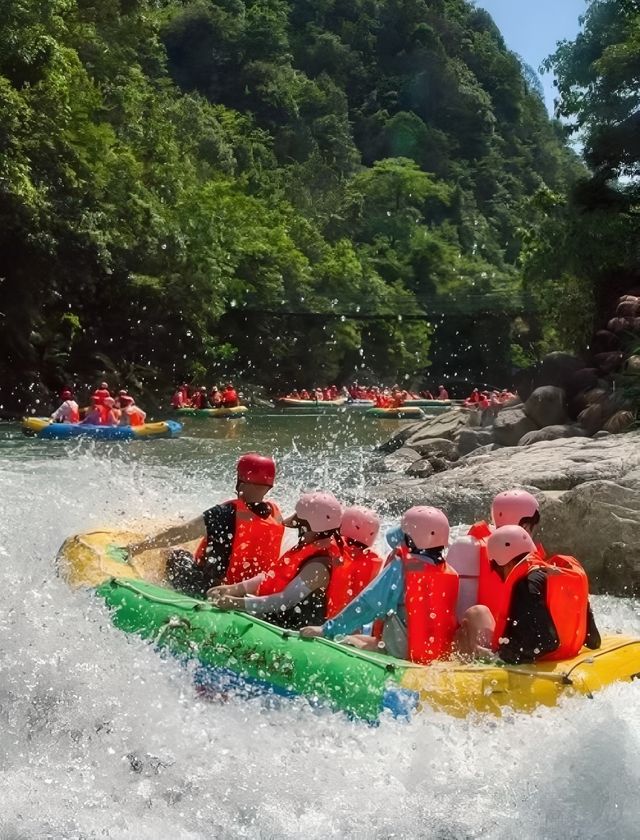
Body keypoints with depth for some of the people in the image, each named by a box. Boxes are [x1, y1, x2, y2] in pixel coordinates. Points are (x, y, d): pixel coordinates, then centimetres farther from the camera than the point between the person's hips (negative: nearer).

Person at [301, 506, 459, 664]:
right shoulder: (451, 574, 3)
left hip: (404, 654, -6)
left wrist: (326, 630, -8)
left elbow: (366, 605, -12)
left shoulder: (401, 567, -11)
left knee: (347, 641, 10)